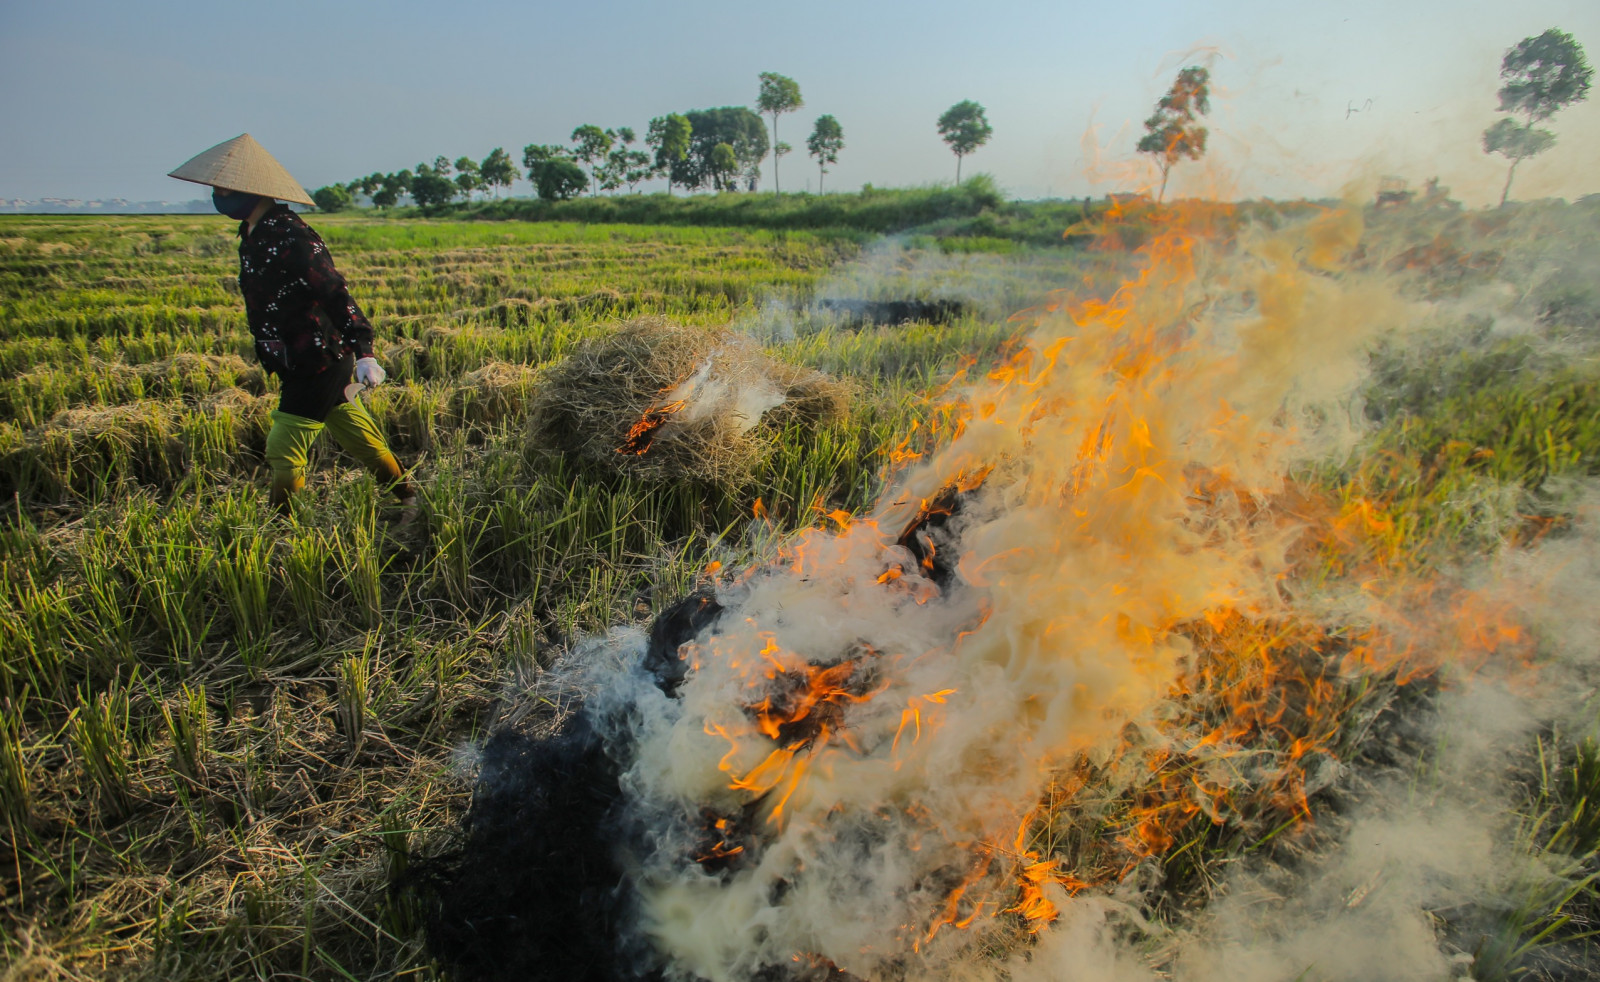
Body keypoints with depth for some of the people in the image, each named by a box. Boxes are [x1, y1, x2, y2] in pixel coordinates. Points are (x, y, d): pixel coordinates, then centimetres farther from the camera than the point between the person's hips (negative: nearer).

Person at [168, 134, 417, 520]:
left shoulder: (289, 237, -19)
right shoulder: (253, 233, 12)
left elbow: (336, 294, -26)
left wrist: (363, 353, -34)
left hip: (317, 367, -9)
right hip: (308, 367, 10)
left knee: (284, 454, -2)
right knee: (362, 441, 18)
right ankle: (407, 497, 31)